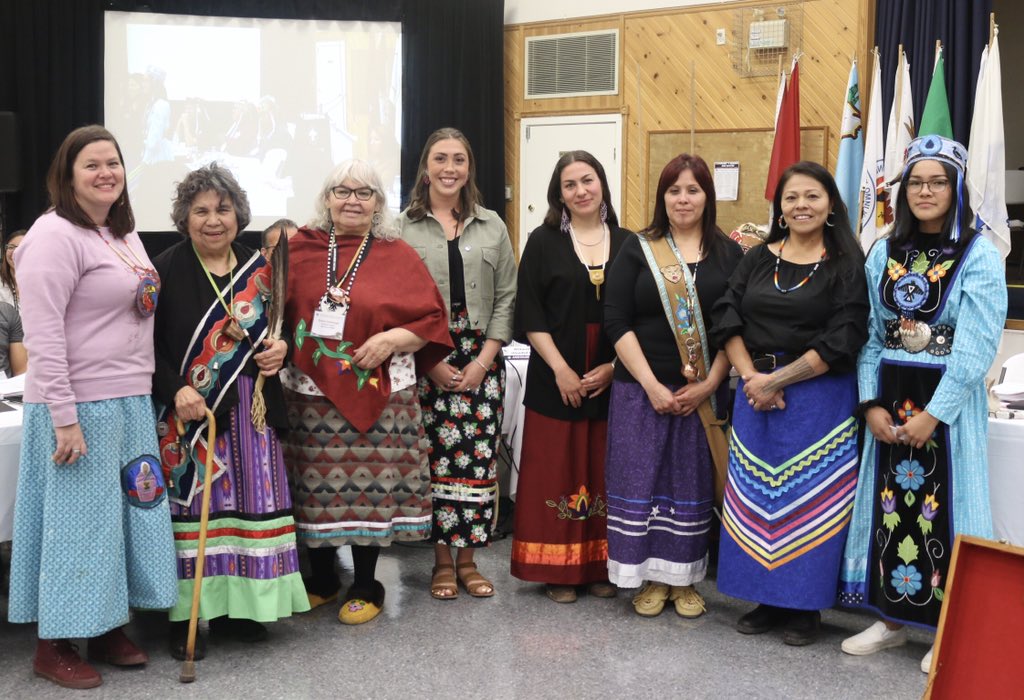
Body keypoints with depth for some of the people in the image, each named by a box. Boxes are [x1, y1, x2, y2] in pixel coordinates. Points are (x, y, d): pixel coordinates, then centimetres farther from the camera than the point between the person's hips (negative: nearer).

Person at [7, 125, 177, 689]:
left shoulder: (125, 232, 14)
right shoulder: (56, 235, -13)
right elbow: (43, 336, -18)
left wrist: (145, 393, 17)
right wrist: (65, 419, -21)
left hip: (130, 404, 8)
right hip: (79, 407, -8)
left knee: (123, 514, 13)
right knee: (77, 520, 0)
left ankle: (110, 631, 27)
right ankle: (53, 647, 16)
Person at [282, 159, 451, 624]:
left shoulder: (399, 256, 4)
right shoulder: (300, 249, 8)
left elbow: (431, 320, 3)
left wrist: (392, 339, -12)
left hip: (377, 393, -2)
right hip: (311, 393, 2)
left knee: (370, 489, 1)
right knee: (316, 488, 7)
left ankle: (366, 587, 18)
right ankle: (321, 580, 27)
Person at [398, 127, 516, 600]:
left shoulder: (492, 226, 9)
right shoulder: (403, 228, 2)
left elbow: (505, 298, 6)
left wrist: (484, 359, -4)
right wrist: (432, 362, -9)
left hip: (481, 360, 2)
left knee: (477, 459, 2)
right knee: (434, 460, 0)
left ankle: (468, 559, 16)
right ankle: (442, 560, 14)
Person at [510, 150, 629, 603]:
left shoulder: (627, 244, 7)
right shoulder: (543, 242, 2)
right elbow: (529, 314, -3)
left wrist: (614, 367, -7)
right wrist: (561, 369, -11)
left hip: (612, 380, 2)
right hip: (555, 381, -2)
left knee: (604, 474, 7)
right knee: (556, 474, 1)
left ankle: (600, 567, 18)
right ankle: (557, 571, 11)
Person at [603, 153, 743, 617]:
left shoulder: (729, 255, 5)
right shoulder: (637, 250, 2)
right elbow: (617, 321, -5)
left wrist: (709, 383, -9)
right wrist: (651, 385, -12)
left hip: (704, 392, 1)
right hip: (642, 389, -1)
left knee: (693, 482, 8)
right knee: (641, 479, 2)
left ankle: (685, 579, 21)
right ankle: (652, 578, 16)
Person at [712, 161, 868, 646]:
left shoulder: (847, 265, -2)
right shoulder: (757, 260, 10)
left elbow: (841, 342, -10)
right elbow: (727, 321, 4)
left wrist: (777, 380, -13)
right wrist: (751, 377, -11)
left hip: (819, 400, -4)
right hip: (755, 395, 4)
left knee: (808, 498, 0)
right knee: (756, 494, 7)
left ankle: (805, 607, 13)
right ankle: (769, 600, 20)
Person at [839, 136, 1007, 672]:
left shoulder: (979, 256, -7)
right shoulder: (883, 254, 6)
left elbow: (975, 348, -14)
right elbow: (869, 336, 5)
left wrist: (932, 413, -18)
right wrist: (872, 403, -6)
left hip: (948, 403, -4)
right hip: (890, 400, 4)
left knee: (943, 505, 2)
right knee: (890, 501, 9)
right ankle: (891, 616, 23)